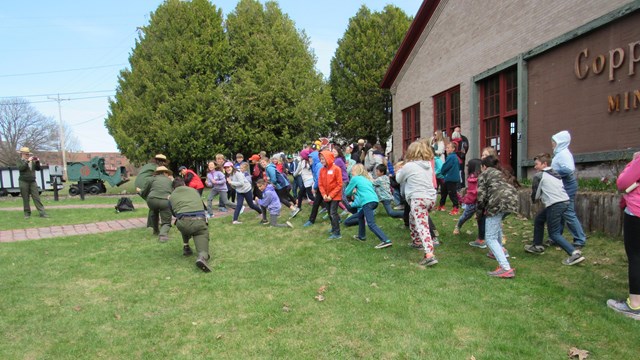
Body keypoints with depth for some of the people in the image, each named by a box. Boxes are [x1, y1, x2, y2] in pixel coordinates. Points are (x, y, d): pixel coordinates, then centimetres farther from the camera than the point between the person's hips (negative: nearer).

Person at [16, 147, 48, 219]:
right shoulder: (20, 161, 2)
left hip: (32, 181, 3)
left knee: (37, 198, -2)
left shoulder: (32, 161, 12)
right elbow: (20, 168, -17)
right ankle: (27, 213, 13)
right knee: (25, 199, 3)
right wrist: (27, 161, -22)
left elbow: (38, 169, 9)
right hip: (24, 182, -3)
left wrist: (37, 162, -6)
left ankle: (42, 213, -6)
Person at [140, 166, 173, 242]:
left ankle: (156, 230, 41)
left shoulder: (152, 179, 19)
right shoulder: (170, 180, 25)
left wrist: (139, 191, 44)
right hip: (165, 201, -1)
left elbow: (143, 193, 22)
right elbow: (173, 192, 25)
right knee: (166, 222, 12)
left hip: (152, 200, 1)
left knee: (153, 213, 35)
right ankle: (163, 234, -16)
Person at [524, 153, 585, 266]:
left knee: (554, 234, -3)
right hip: (564, 201, 9)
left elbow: (535, 196, 1)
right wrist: (543, 197, 19)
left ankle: (575, 253, -17)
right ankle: (537, 246, 33)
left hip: (555, 205, -9)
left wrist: (535, 199, 21)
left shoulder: (538, 176, -3)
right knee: (538, 219, 24)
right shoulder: (555, 174, 19)